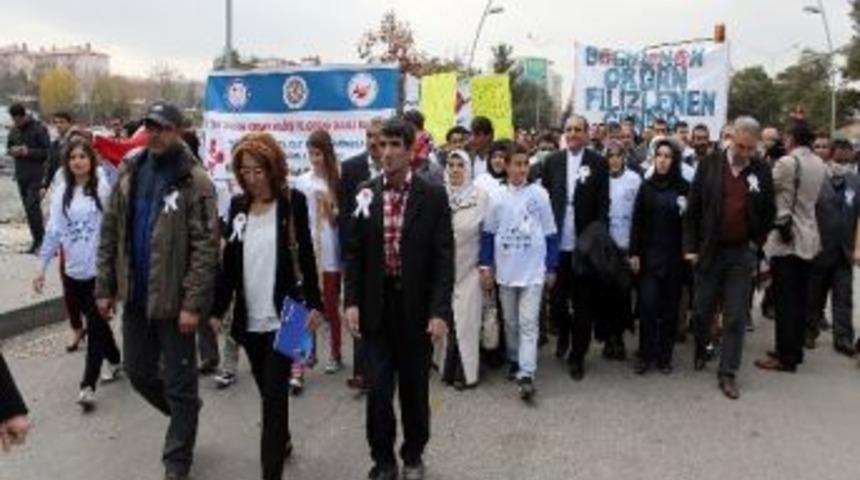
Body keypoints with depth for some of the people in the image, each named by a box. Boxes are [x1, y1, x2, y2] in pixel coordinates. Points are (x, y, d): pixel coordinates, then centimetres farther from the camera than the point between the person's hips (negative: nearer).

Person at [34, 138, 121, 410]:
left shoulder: (103, 188, -7)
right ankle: (114, 360, 39)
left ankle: (88, 385, 0)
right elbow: (53, 231, 5)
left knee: (95, 324, -3)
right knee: (95, 320, 18)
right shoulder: (61, 193, 5)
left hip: (100, 268, -5)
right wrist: (42, 267, 2)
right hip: (73, 269, 5)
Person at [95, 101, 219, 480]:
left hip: (173, 299, -6)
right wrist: (105, 287, 6)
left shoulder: (195, 182, -13)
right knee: (138, 372, 18)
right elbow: (110, 233, 9)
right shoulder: (129, 172, 5)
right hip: (135, 295, 6)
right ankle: (185, 413, 43)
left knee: (179, 384, 6)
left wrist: (193, 304, -20)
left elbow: (206, 248, -16)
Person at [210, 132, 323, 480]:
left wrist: (313, 304, -5)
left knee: (275, 392, -4)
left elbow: (306, 256, -4)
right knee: (267, 388, 18)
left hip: (282, 315, -4)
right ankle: (282, 440, 41)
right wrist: (217, 309, 6)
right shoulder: (237, 205, 6)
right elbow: (229, 261, 8)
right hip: (249, 316, 5)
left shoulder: (293, 202, -6)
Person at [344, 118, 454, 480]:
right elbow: (354, 253, 5)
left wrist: (440, 311, -14)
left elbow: (444, 258, -8)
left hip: (416, 307, -1)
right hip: (376, 305, 2)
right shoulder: (366, 194, 1)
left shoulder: (433, 196, -7)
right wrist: (352, 301, -3)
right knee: (378, 388, 4)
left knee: (415, 387, 12)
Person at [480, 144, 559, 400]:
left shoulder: (539, 194, -4)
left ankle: (526, 375, -6)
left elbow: (550, 233, 2)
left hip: (533, 270, -2)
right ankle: (514, 362, 33)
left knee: (528, 323, -6)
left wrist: (551, 267, 2)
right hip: (505, 270, 2)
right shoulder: (497, 197, -2)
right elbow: (488, 233, 6)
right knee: (510, 322, 15)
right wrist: (486, 265, 2)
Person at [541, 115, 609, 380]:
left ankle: (577, 356, 20)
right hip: (556, 244, 2)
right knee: (556, 299, 7)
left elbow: (603, 203, -4)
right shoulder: (553, 161, 7)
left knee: (583, 304, 6)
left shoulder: (598, 162, 0)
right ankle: (563, 335, 37)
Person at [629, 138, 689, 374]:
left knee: (670, 307, 6)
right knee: (648, 305, -4)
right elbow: (637, 222, 3)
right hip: (649, 255, 0)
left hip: (674, 256, 0)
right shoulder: (647, 187, 4)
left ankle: (664, 356, 17)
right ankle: (645, 355, 8)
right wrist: (634, 253, -3)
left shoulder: (684, 187, 1)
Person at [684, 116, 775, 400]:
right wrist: (690, 246, -5)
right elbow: (693, 208, -2)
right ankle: (701, 350, 38)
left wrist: (757, 243, 1)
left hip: (742, 252, 1)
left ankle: (727, 373, 11)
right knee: (703, 309, 11)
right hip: (708, 250, 0)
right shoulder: (710, 164, -3)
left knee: (736, 317, 2)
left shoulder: (762, 171, 0)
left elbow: (768, 212, 9)